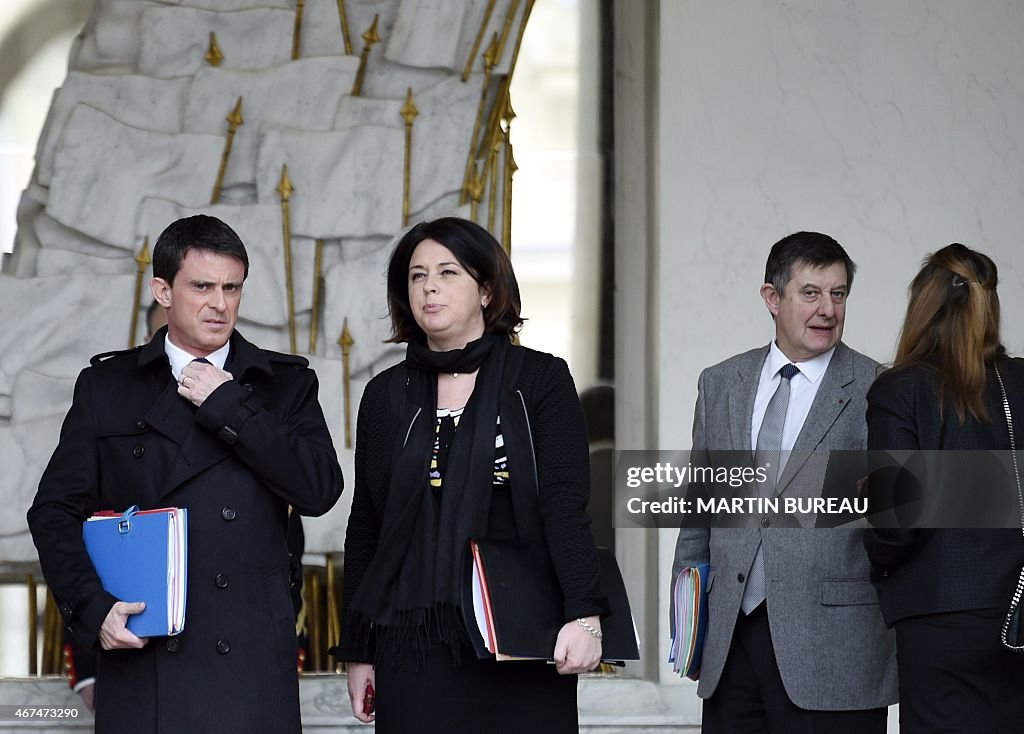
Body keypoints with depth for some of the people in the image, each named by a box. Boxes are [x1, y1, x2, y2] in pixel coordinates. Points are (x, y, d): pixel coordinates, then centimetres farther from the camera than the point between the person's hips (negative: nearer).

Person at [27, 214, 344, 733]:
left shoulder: (285, 384, 11)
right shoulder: (106, 386, 10)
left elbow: (320, 491, -4)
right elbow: (55, 510, 8)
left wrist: (228, 407, -5)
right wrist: (90, 608, -7)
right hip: (142, 661, 0)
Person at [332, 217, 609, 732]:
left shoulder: (540, 380, 2)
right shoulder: (386, 395, 11)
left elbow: (565, 505, -8)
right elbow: (364, 531, 13)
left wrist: (584, 615, -20)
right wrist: (356, 651, 11)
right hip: (414, 645, 2)